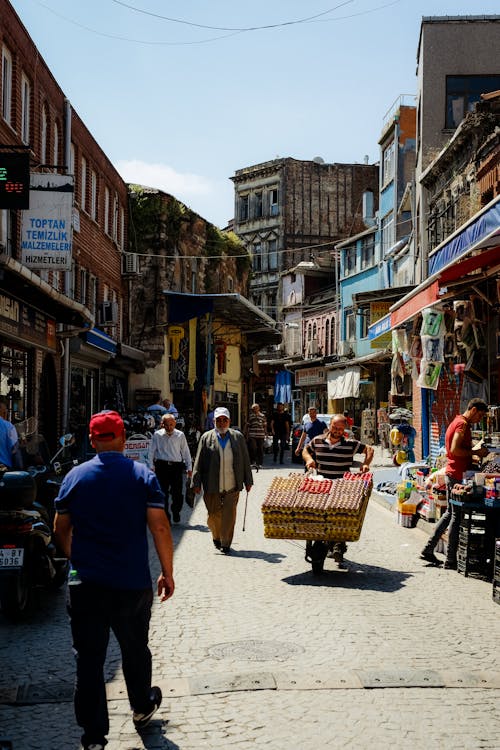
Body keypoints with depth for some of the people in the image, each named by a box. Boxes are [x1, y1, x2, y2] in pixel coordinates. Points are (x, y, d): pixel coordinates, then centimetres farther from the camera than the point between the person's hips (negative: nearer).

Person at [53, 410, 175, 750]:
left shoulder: (75, 476, 1)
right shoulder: (142, 475, -5)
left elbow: (61, 529, 9)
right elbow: (160, 527, -10)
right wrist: (168, 573, -1)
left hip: (85, 583, 0)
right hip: (132, 583, 0)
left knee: (89, 659, 6)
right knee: (135, 650, 20)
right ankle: (142, 709, 40)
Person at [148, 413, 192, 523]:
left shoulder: (180, 435, 6)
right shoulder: (157, 435, 4)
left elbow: (186, 452, 10)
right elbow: (151, 452, 7)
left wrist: (189, 467, 9)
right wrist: (151, 466, 1)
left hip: (176, 466, 0)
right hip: (161, 466, 0)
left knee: (177, 493, -2)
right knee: (163, 493, 2)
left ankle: (176, 513, 22)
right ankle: (165, 517, 11)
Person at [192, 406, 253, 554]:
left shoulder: (238, 437, 7)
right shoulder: (206, 438, 3)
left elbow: (245, 460, 10)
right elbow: (198, 462, 3)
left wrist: (248, 481, 8)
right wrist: (197, 483, -1)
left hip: (232, 486, 0)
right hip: (212, 487, 0)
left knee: (229, 515, -2)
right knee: (214, 515, 8)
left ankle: (226, 543, 9)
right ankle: (216, 537, 33)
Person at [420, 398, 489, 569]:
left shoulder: (457, 422, 18)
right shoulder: (462, 424, -14)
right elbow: (455, 449, -24)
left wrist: (474, 453, 15)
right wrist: (475, 452, -14)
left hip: (451, 473, 10)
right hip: (458, 475, -10)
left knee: (450, 513, 17)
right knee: (457, 516, -4)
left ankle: (428, 550, 19)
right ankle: (450, 560, 1)